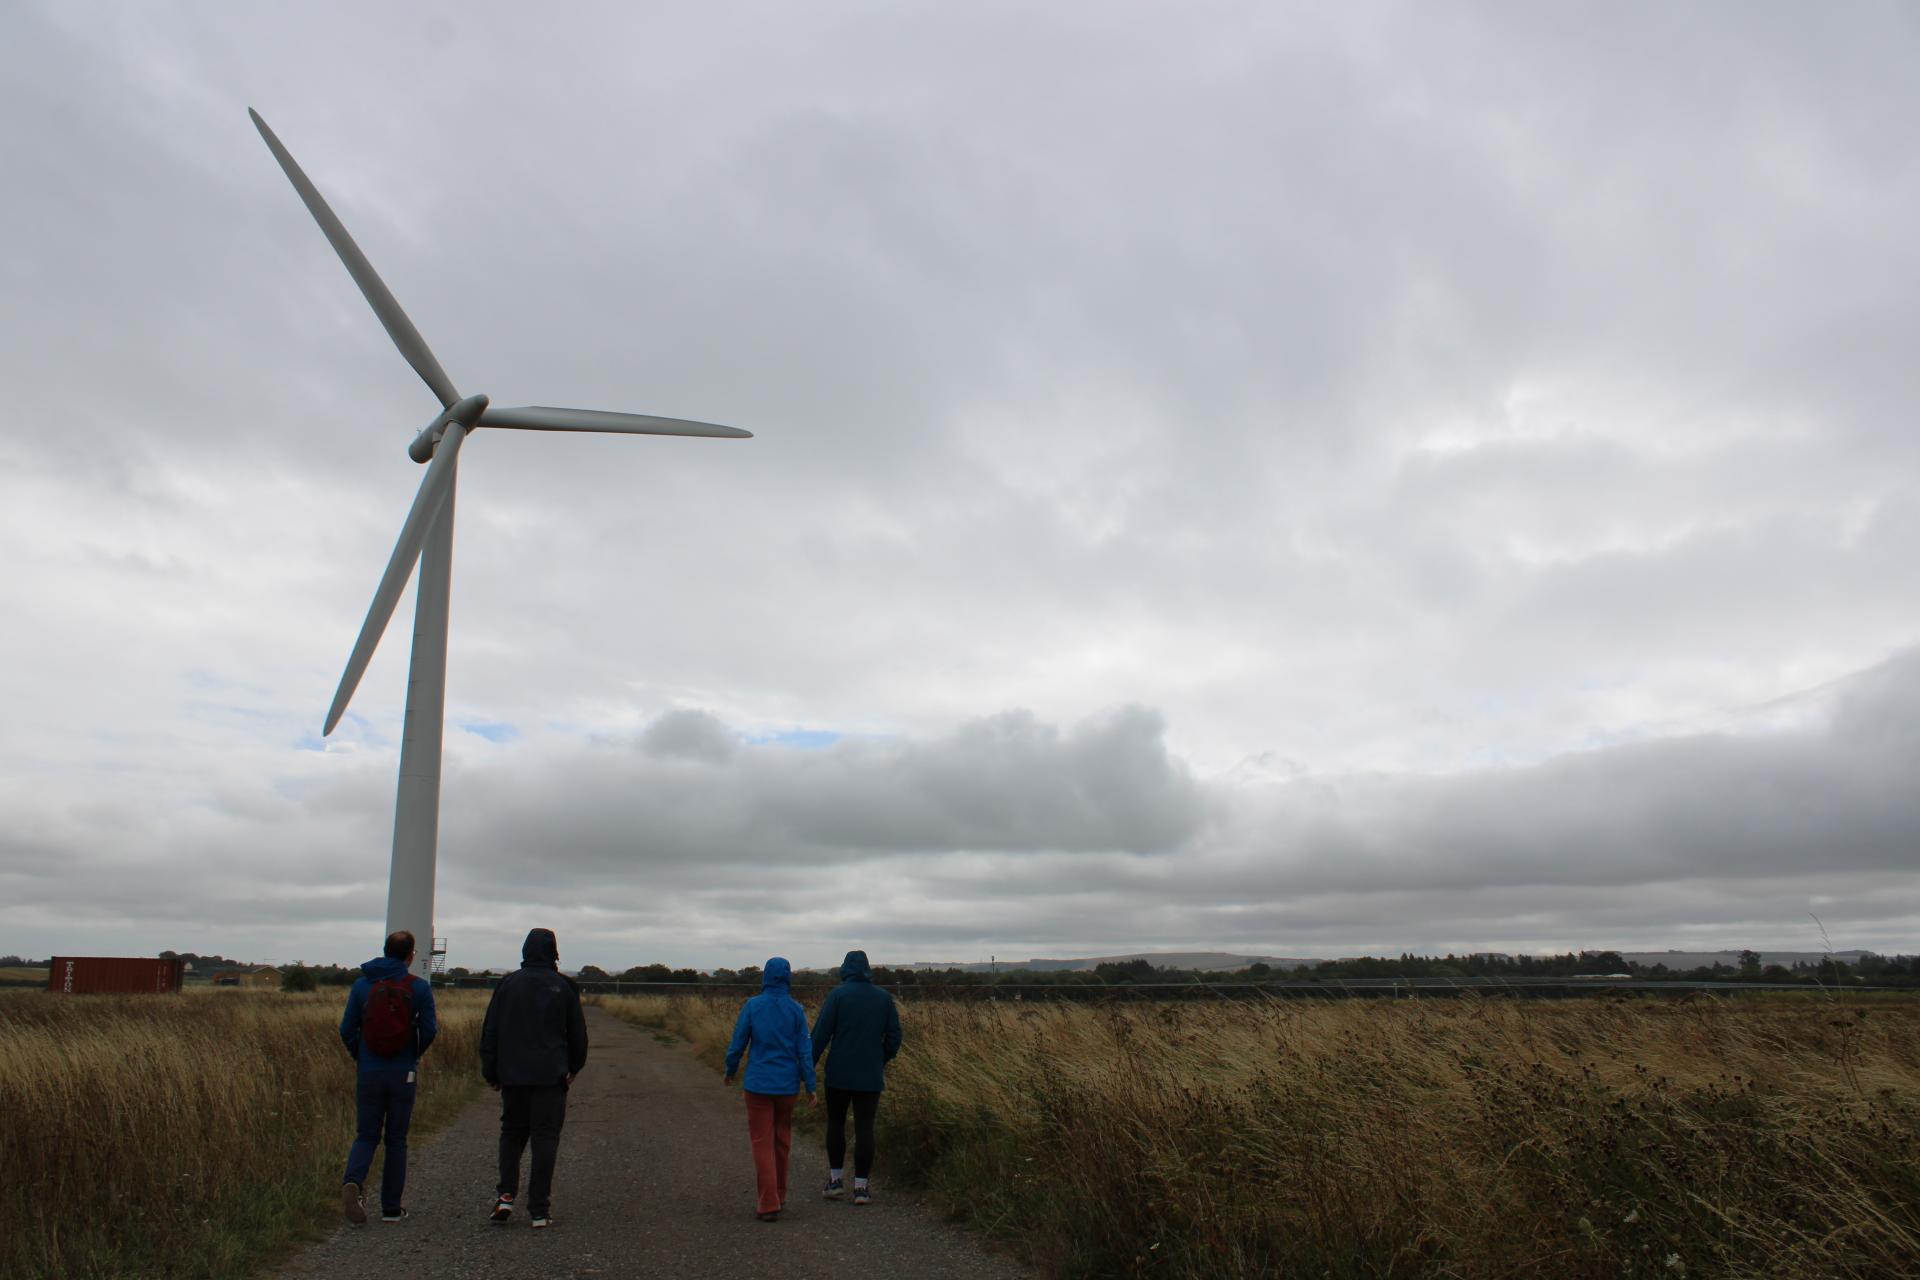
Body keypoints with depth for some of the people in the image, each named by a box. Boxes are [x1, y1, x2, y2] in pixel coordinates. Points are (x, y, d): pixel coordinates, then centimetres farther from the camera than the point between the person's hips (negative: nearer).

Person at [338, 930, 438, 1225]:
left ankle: (353, 1181, -17)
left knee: (366, 1135, 11)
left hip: (369, 1073, 1)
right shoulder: (419, 987, -5)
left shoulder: (362, 984, 1)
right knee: (396, 1140, 9)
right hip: (403, 1074, -1)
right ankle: (392, 1208, 13)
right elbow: (428, 1030, -8)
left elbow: (347, 1029, 1)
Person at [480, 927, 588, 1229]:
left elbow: (490, 1031, 3)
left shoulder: (508, 983, 1)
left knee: (511, 1132, 18)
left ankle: (505, 1196, 3)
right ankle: (540, 1210, 2)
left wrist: (490, 1071, 9)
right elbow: (577, 1032, 5)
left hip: (513, 1075, 1)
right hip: (551, 1077, -1)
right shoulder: (563, 986, -1)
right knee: (545, 1137, 3)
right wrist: (573, 1068, 17)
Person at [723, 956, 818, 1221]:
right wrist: (811, 1087, 0)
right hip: (787, 1085, 2)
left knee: (762, 1142, 3)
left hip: (758, 1083, -2)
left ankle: (769, 1204, -1)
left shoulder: (751, 1006, -8)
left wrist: (730, 1071, 16)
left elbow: (737, 1044, -3)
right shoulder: (796, 1009, -5)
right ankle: (779, 1196, 30)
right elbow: (804, 1050, -5)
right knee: (782, 1140, 18)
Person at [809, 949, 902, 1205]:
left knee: (835, 1124, 14)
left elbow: (821, 1033, -10)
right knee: (864, 1128, 5)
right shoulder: (884, 998, 4)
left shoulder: (838, 994, -6)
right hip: (870, 1076, 2)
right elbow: (894, 1037, 6)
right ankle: (861, 1186, 4)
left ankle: (835, 1179, 18)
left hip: (839, 1074, -2)